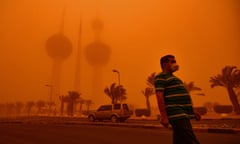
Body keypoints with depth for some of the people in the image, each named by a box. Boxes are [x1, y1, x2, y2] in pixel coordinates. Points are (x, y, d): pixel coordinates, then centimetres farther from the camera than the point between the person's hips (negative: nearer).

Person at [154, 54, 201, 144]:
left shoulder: (172, 78, 26)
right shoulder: (161, 77, -4)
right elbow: (159, 96, -15)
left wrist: (192, 112, 19)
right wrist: (164, 116, -23)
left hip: (182, 116, 10)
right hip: (177, 116, -10)